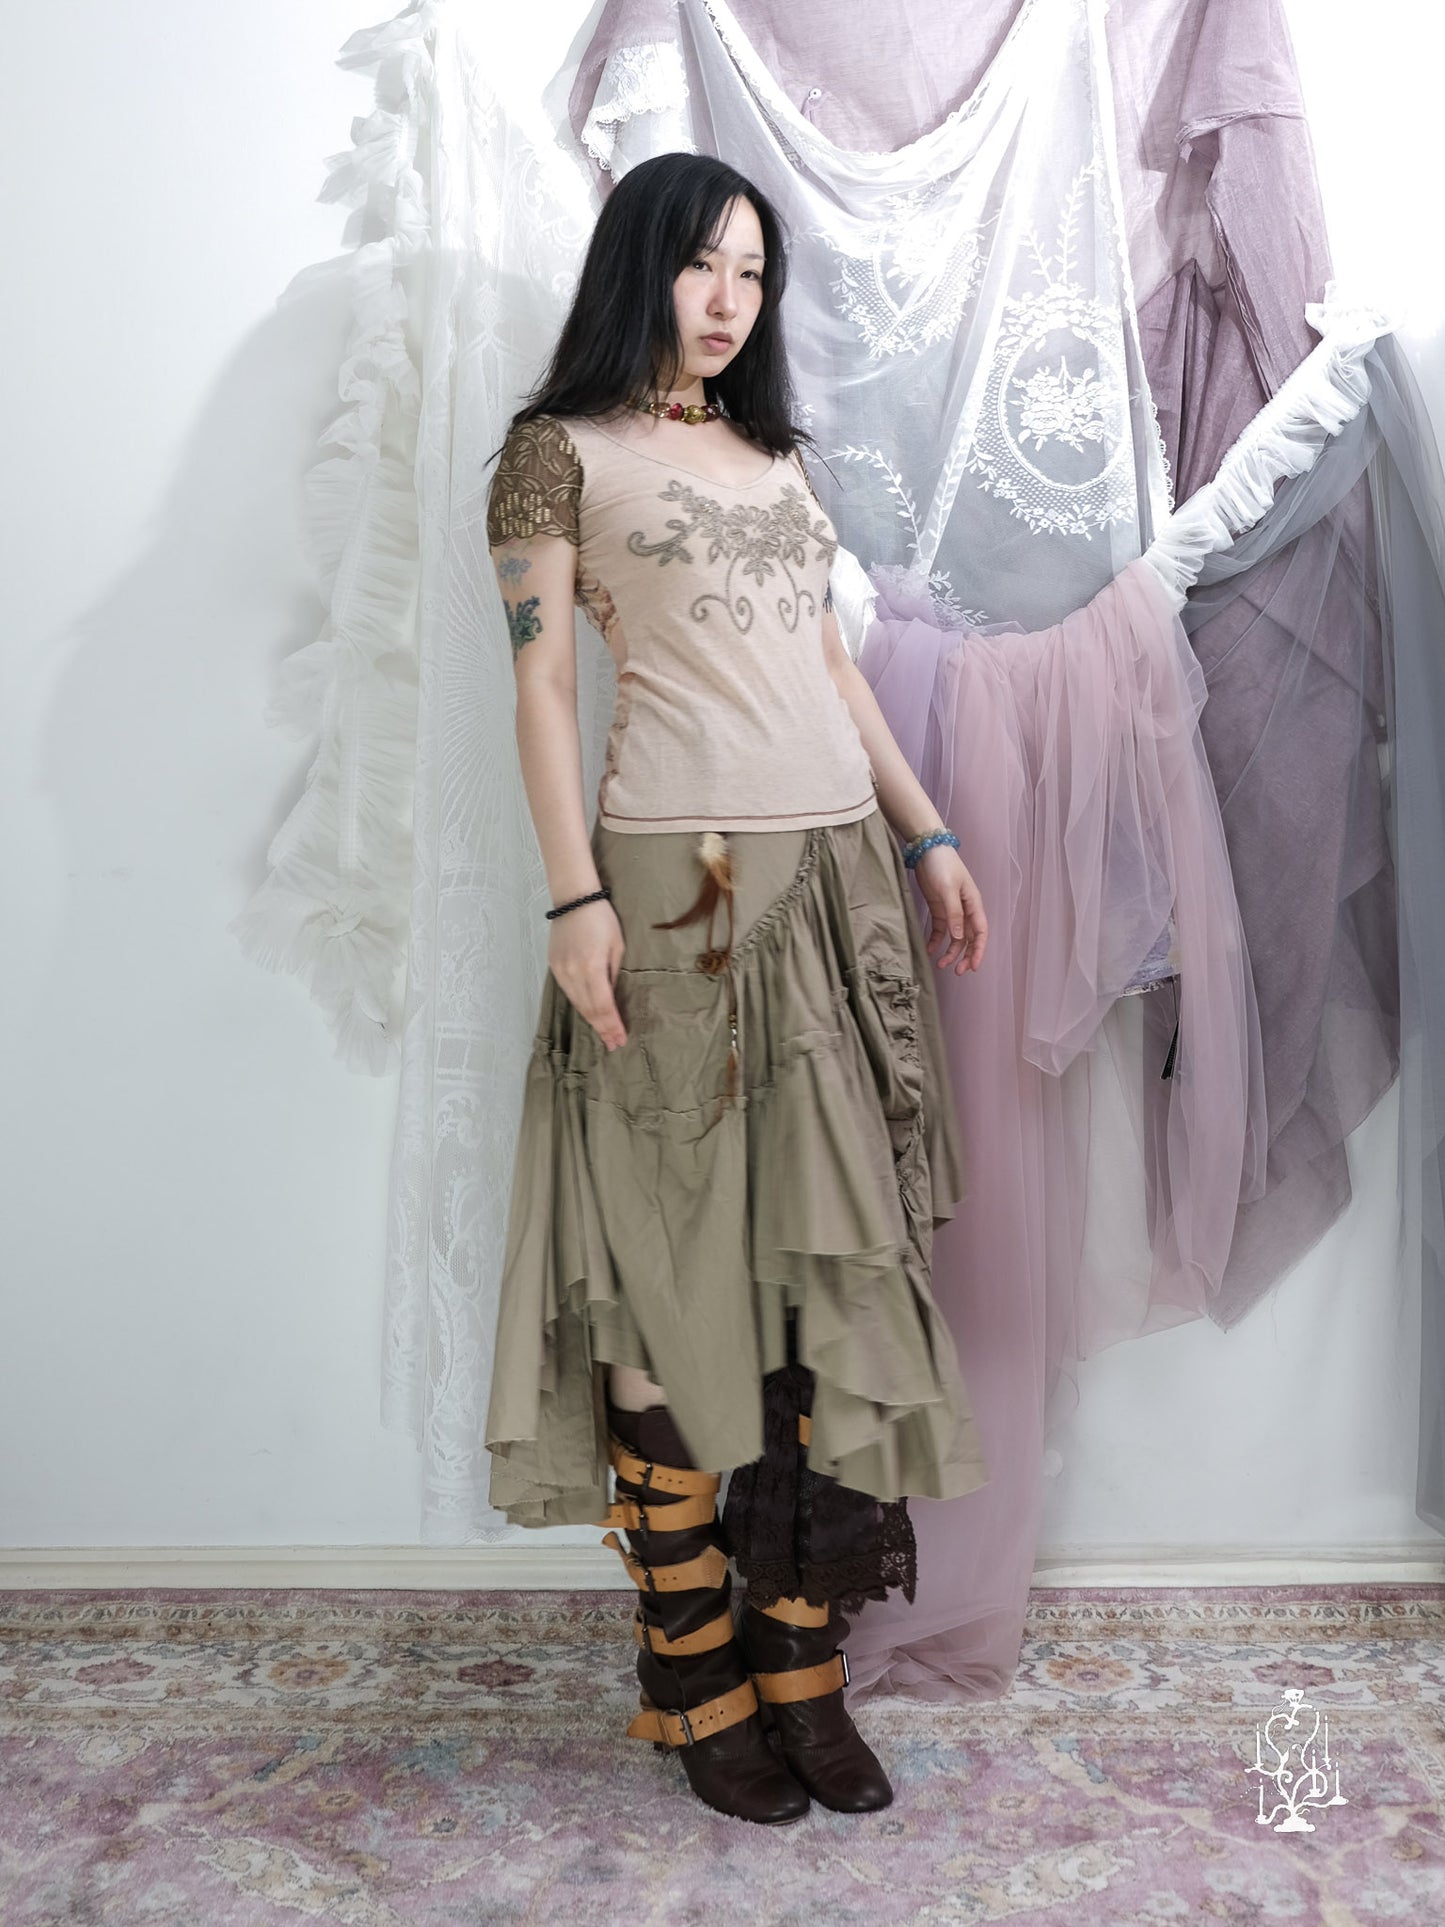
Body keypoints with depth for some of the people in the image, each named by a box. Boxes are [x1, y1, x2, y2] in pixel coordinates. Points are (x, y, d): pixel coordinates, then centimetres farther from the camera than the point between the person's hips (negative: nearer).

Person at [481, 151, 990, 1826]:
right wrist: (574, 898, -13)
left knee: (832, 1259, 3)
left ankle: (804, 1659, 15)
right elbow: (542, 682, -3)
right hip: (679, 884, -6)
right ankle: (698, 1683, 12)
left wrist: (927, 835, 16)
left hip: (836, 874, 6)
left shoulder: (775, 455, 22)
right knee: (681, 1266, -2)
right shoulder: (561, 452, 5)